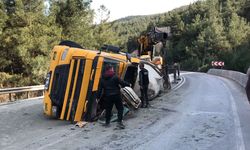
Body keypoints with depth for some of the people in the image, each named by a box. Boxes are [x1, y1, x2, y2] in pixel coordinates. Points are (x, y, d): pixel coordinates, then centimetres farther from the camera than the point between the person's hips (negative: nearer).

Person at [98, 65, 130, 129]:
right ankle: (119, 122, -1)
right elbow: (122, 83, -11)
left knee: (108, 109, 15)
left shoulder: (103, 79, 6)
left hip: (107, 96, 5)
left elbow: (100, 89, 8)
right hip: (116, 95, -4)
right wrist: (128, 84, 7)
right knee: (120, 108, 5)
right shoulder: (115, 77, -10)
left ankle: (107, 122, 22)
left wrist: (98, 97, 13)